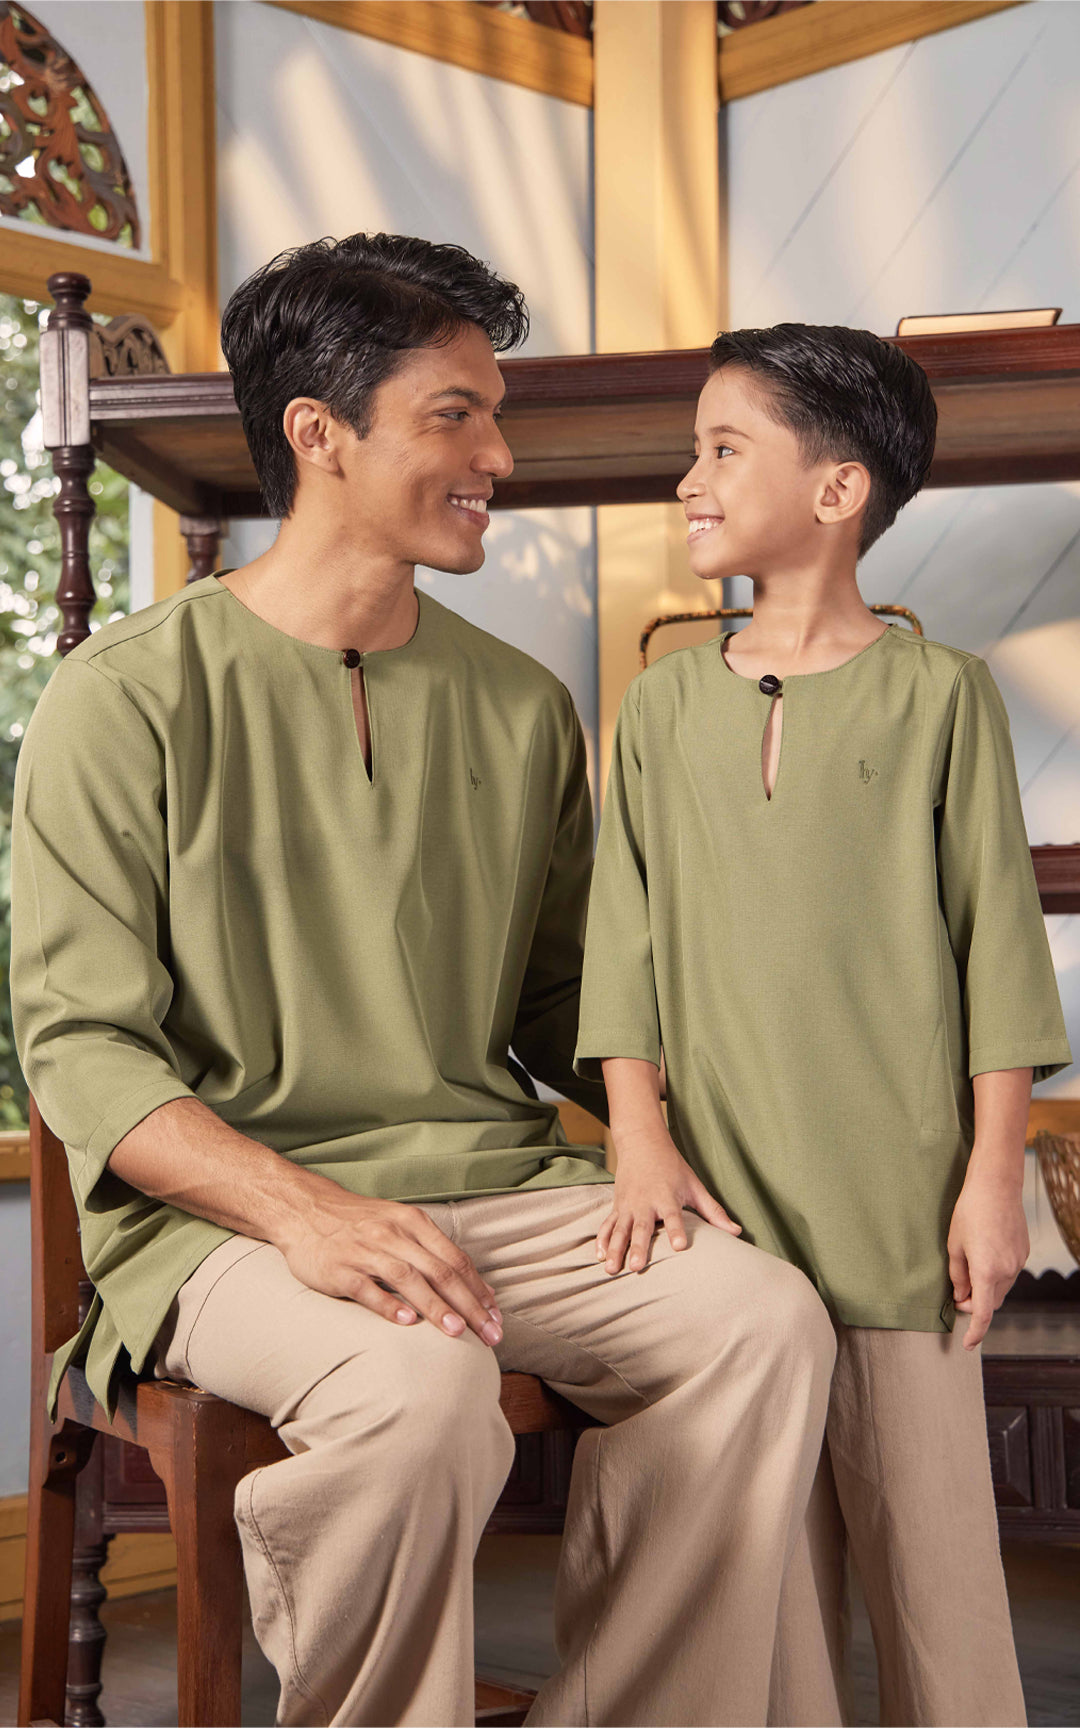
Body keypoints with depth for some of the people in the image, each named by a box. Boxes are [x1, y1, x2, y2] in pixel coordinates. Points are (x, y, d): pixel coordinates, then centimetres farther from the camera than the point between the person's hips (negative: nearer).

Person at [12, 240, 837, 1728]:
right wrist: (304, 1210, -23)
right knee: (418, 1382, -35)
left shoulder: (522, 709, 14)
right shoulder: (129, 696, -2)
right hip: (223, 1208, -4)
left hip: (497, 1182, 5)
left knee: (765, 1313, -21)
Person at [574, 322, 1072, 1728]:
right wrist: (641, 1141, -5)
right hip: (722, 1187, 3)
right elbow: (626, 937, 6)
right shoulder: (664, 704, 10)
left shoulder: (937, 691, 1)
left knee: (926, 1519, 3)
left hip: (896, 1190, -3)